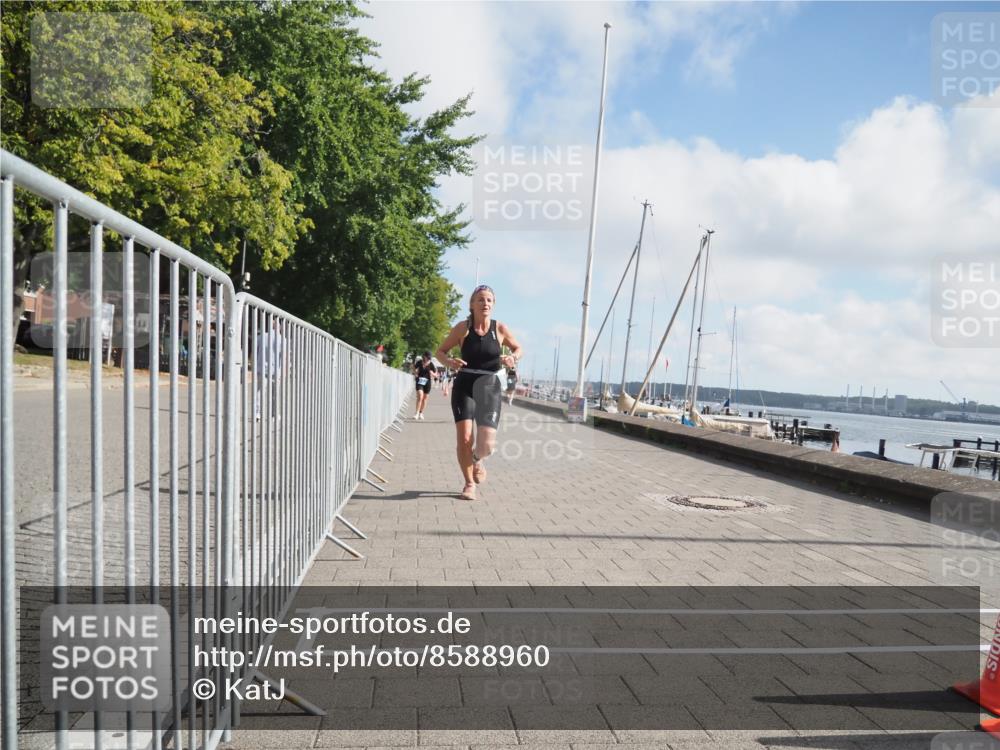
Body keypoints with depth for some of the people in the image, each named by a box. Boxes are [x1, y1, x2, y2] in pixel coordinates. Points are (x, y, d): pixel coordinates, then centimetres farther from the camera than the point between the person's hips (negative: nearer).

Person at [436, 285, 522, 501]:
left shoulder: (500, 329, -2)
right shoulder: (463, 328, -4)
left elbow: (518, 348, 15)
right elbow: (440, 351, 5)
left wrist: (513, 358, -9)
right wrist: (449, 361, -17)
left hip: (490, 388, 0)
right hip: (464, 386, 0)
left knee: (486, 444, -10)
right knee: (464, 438, -13)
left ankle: (477, 460, 29)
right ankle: (469, 483, 11)